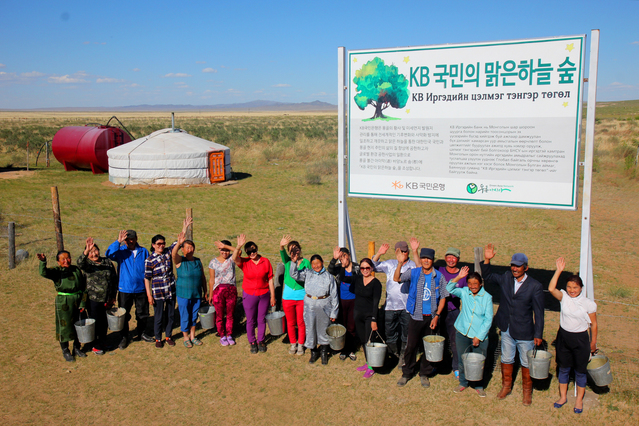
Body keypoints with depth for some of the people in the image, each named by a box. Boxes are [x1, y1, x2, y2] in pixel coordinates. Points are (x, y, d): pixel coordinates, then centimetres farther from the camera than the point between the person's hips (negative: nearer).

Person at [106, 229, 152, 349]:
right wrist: (118, 241, -28)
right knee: (124, 315, 6)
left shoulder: (143, 251, 3)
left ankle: (143, 333, 32)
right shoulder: (120, 251, -3)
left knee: (143, 313, 13)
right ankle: (124, 337, 21)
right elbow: (109, 254, -23)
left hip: (141, 288, 2)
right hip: (125, 289, -2)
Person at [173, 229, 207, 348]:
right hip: (183, 294, -4)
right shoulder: (179, 261, -9)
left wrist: (205, 291, 10)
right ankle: (186, 337, 23)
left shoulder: (198, 261, 4)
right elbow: (173, 253, -32)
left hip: (197, 294, 4)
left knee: (194, 316, 14)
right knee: (185, 317, 5)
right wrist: (178, 243, -50)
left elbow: (203, 278, 10)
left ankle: (192, 336, 31)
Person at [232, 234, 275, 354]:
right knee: (250, 320, 9)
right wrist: (238, 246, -48)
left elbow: (270, 280, -1)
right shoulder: (244, 262, -8)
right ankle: (252, 342, 27)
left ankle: (261, 341, 31)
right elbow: (235, 258, -30)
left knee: (262, 319, 12)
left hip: (264, 294, 1)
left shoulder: (265, 262, -6)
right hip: (249, 295, -1)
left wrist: (272, 296, 0)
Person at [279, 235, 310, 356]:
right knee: (290, 323, 14)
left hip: (302, 297, -1)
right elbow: (283, 255, -25)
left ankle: (301, 345, 27)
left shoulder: (306, 262, -3)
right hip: (288, 296, 1)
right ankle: (293, 344, 32)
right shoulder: (287, 261, -2)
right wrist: (281, 246, -47)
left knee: (301, 323, 9)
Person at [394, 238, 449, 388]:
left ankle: (424, 374, 27)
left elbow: (443, 297, 1)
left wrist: (436, 316, -6)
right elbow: (397, 279, -9)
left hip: (431, 318, 0)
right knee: (411, 346, 4)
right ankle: (407, 373, 21)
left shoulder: (439, 276, -3)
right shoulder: (414, 273, -1)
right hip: (416, 317, 0)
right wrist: (400, 264, -25)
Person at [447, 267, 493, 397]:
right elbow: (449, 289, -9)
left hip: (479, 336, -2)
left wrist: (479, 336, -10)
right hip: (462, 333, 2)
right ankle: (463, 383, 35)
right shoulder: (464, 292, -3)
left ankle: (479, 386, 28)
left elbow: (488, 319, -7)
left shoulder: (487, 297, -9)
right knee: (462, 360, 15)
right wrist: (458, 277, -21)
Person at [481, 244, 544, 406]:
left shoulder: (535, 286, -14)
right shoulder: (505, 278, -4)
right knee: (506, 360, 17)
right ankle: (506, 386, 37)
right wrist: (486, 260, -8)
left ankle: (527, 391, 30)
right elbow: (487, 277, 9)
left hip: (525, 332, -3)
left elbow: (538, 312, -10)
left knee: (526, 363, 11)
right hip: (506, 330, 3)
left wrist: (538, 335, -10)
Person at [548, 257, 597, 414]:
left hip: (580, 339, -2)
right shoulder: (564, 297, -9)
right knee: (563, 369, 16)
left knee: (580, 371, 12)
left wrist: (593, 342, 3)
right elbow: (551, 289, -28)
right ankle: (563, 396, 35)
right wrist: (559, 270, -30)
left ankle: (579, 400, 32)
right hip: (563, 336, 2)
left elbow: (593, 324, -2)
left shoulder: (588, 304, -12)